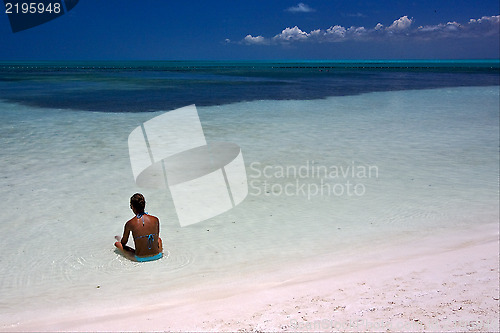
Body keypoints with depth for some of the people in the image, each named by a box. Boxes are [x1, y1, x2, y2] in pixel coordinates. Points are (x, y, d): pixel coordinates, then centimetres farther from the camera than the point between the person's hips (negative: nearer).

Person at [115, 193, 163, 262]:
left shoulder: (129, 224, -10)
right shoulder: (155, 220, -3)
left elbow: (124, 242, 7)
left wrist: (121, 242, 31)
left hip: (140, 258, -3)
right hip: (157, 256, 3)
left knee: (117, 243, 19)